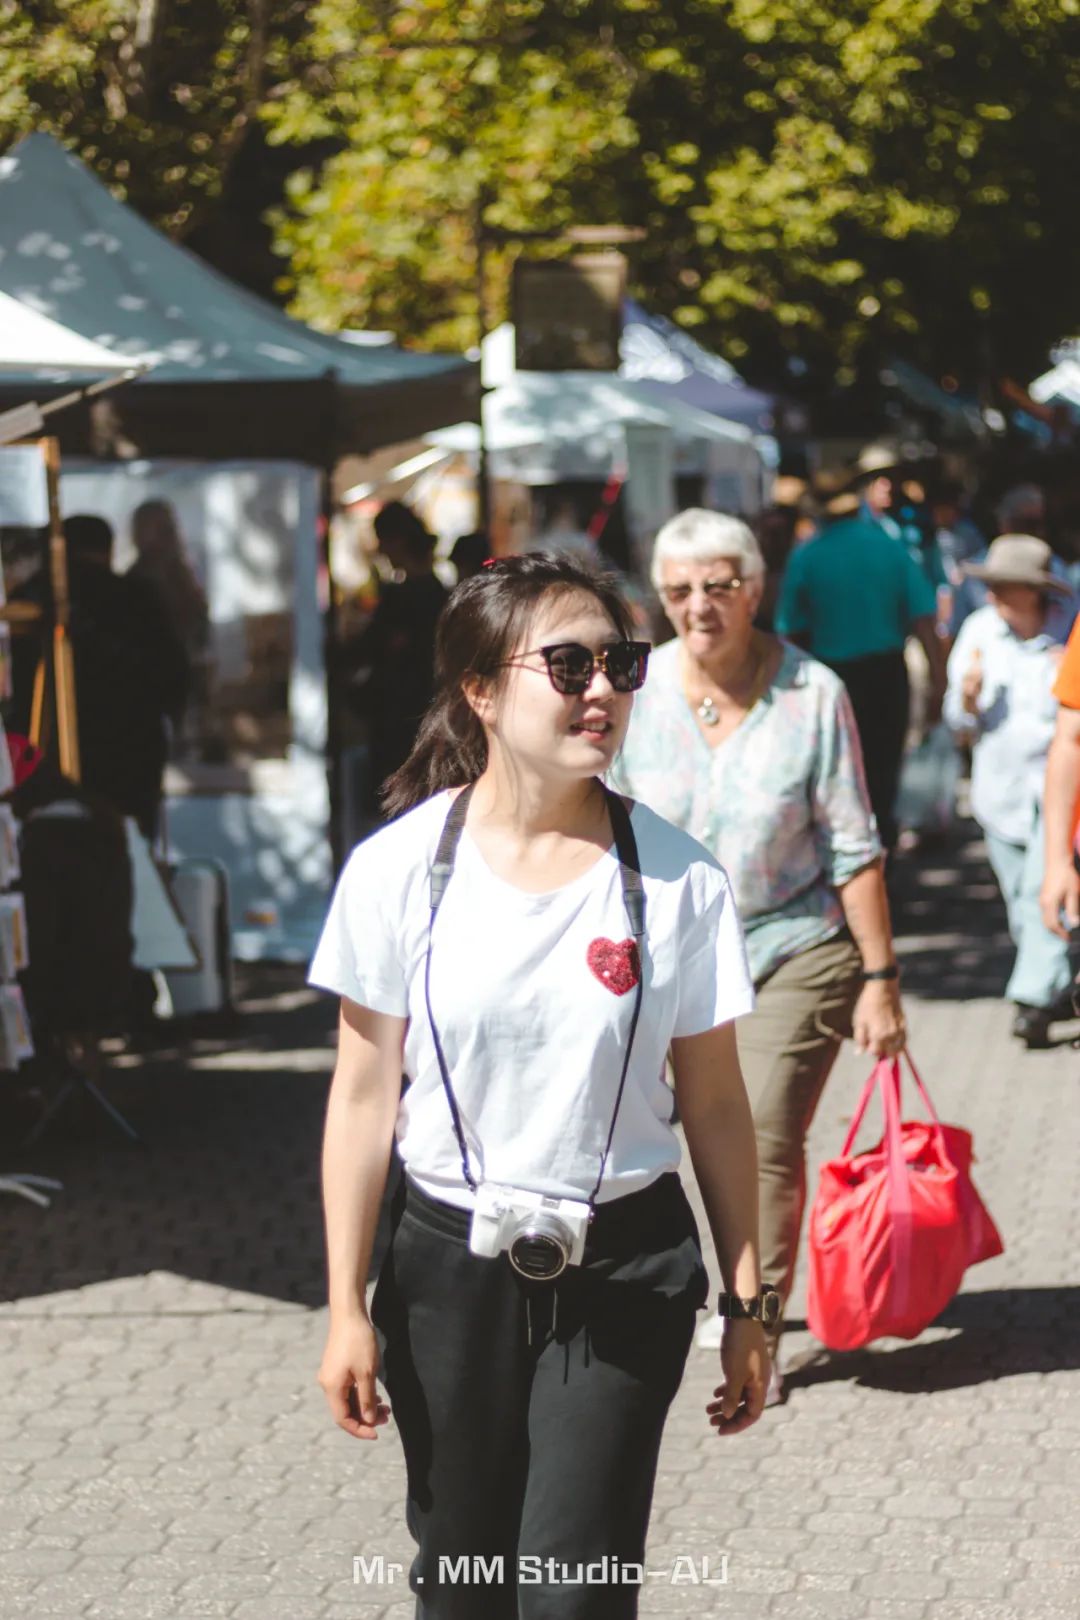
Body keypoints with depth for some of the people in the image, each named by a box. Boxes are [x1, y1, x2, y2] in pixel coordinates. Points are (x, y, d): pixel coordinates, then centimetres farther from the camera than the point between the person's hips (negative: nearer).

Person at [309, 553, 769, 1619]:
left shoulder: (676, 879, -7)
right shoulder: (397, 871, -7)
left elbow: (714, 1103, 1)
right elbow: (364, 1094, -2)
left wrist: (745, 1302, 4)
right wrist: (346, 1309, -1)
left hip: (624, 1271, -1)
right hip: (450, 1262, 1)